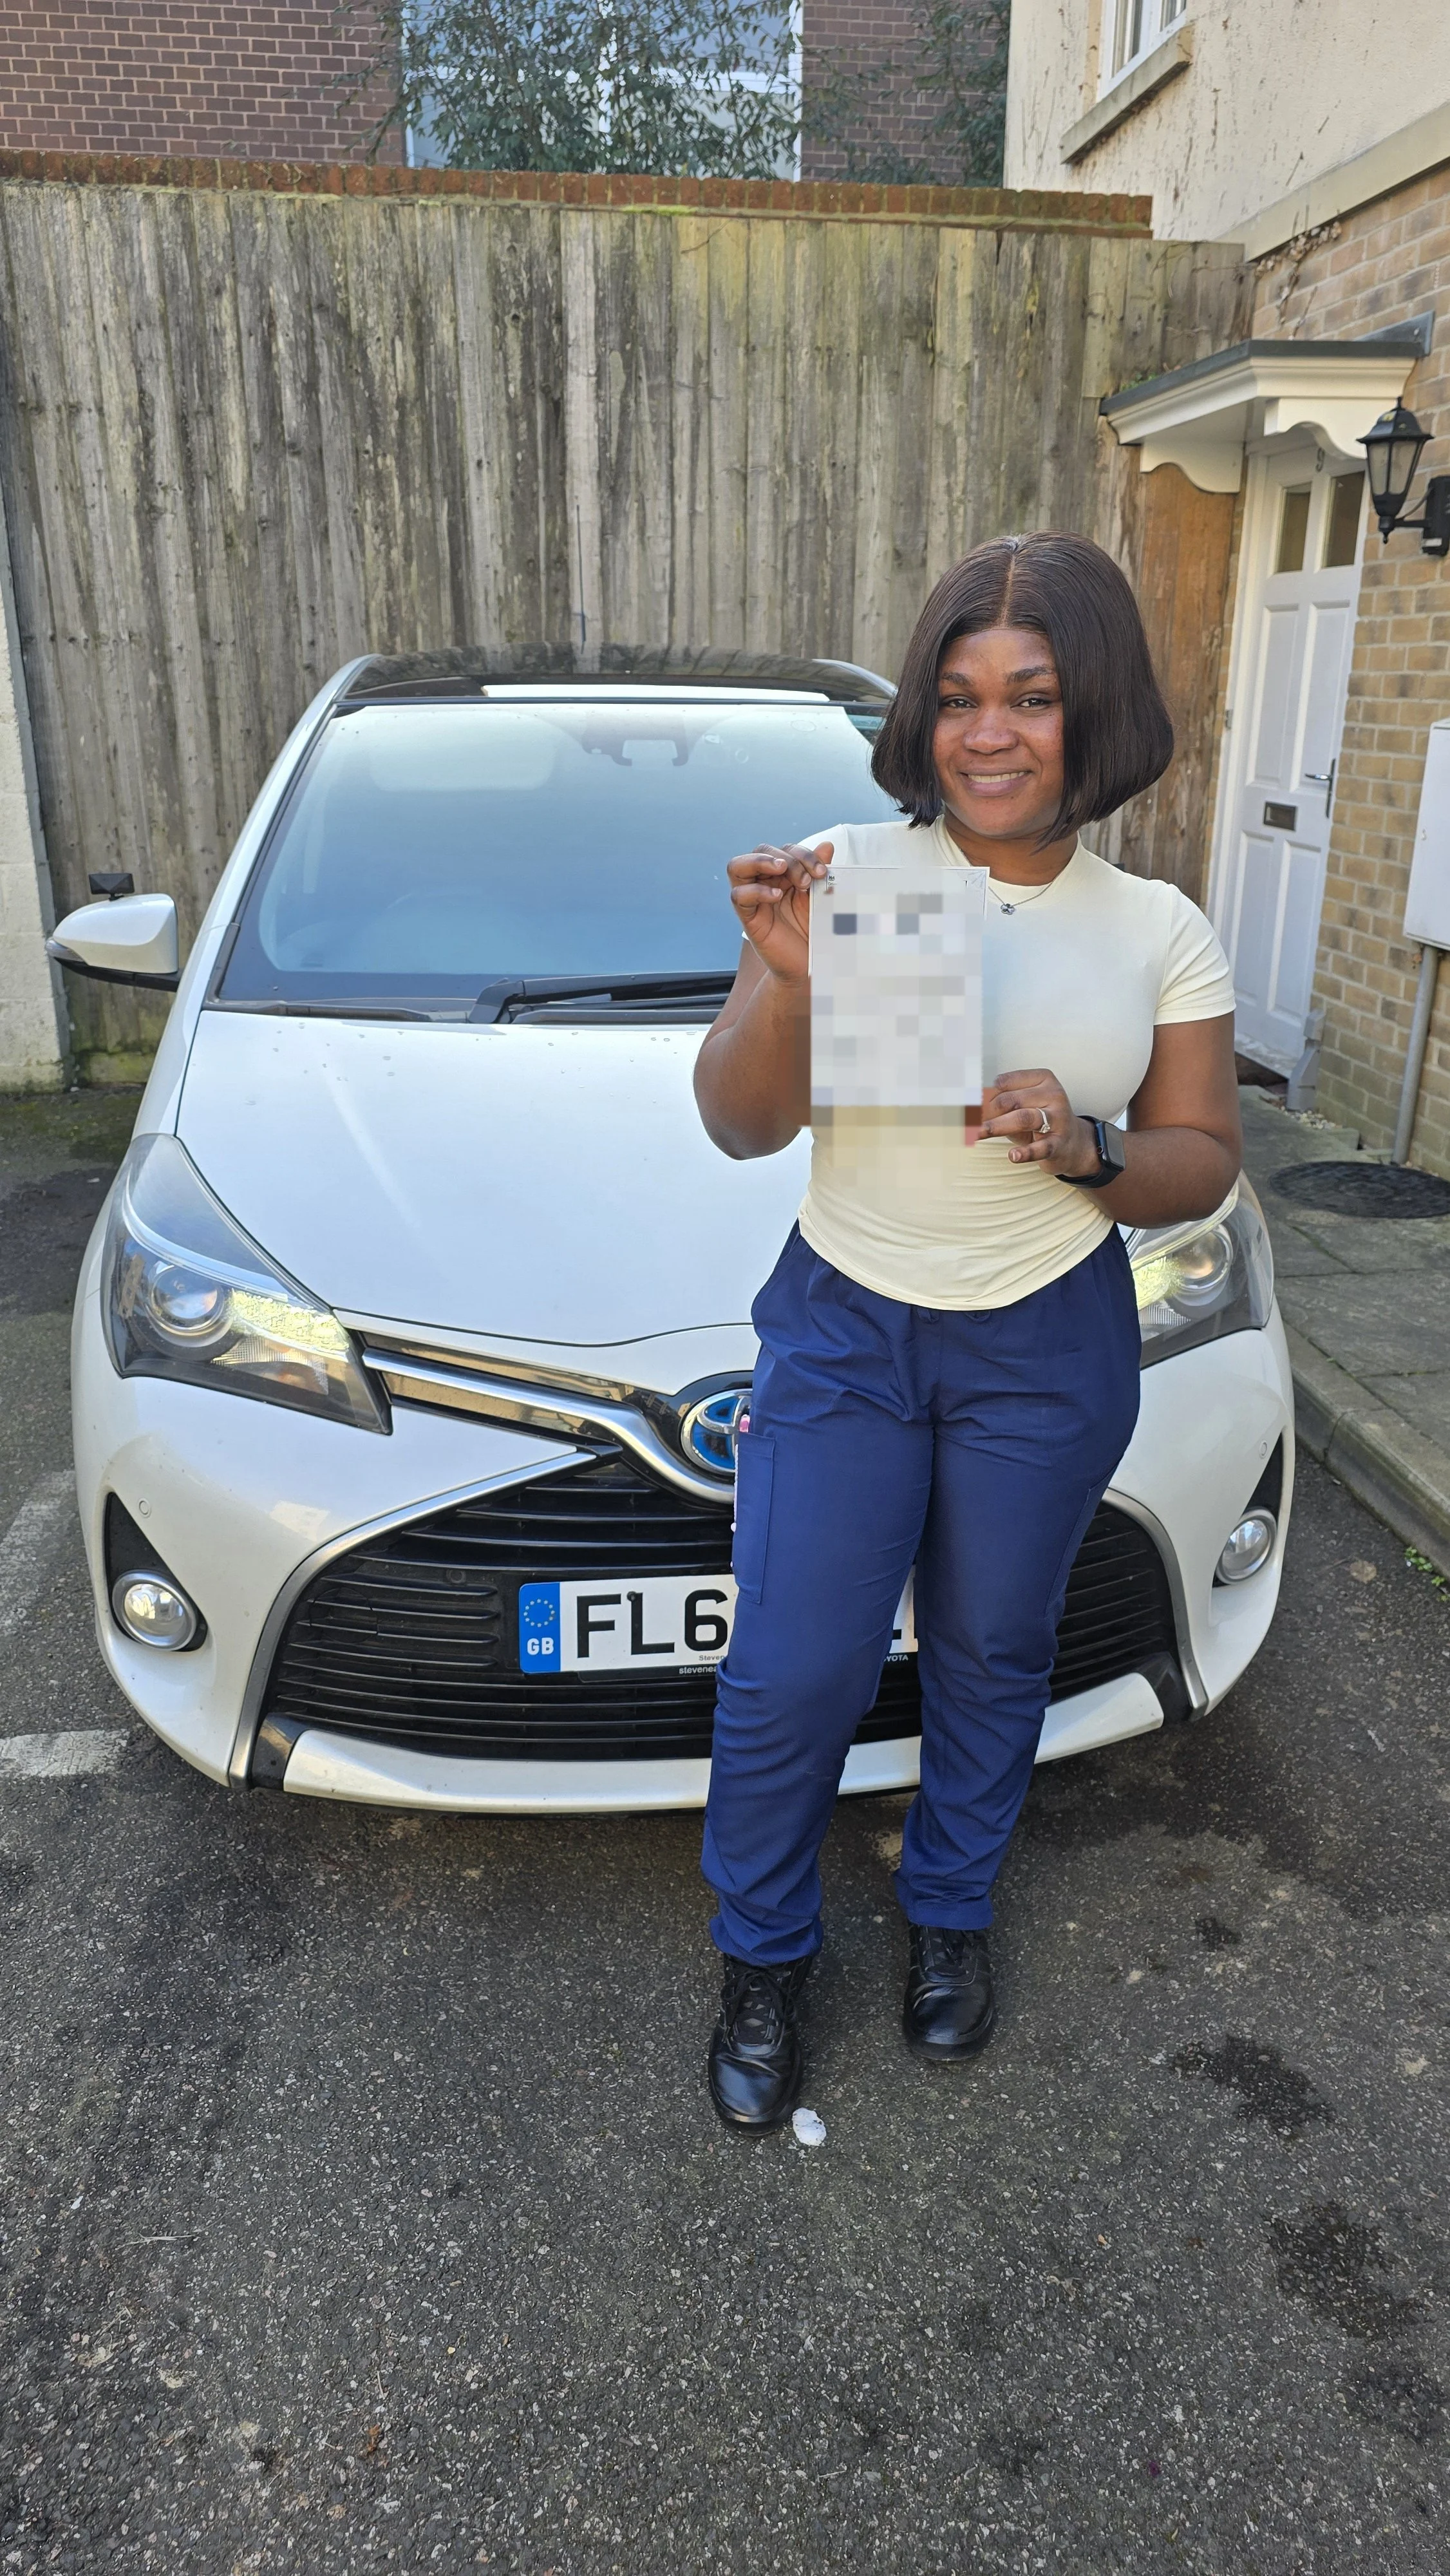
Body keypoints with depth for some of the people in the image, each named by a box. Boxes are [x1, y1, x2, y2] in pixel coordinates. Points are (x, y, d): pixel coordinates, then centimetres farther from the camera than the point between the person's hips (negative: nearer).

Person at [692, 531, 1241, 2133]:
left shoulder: (1159, 934, 0)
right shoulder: (847, 873, -6)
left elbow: (1203, 1163, 3)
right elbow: (741, 1124, -6)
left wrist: (1086, 1151, -18)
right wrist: (786, 981, -25)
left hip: (1050, 1353, 2)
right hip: (843, 1335, -1)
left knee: (992, 1656, 16)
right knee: (792, 1677, 1)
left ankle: (949, 1915, 43)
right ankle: (762, 1959, 29)